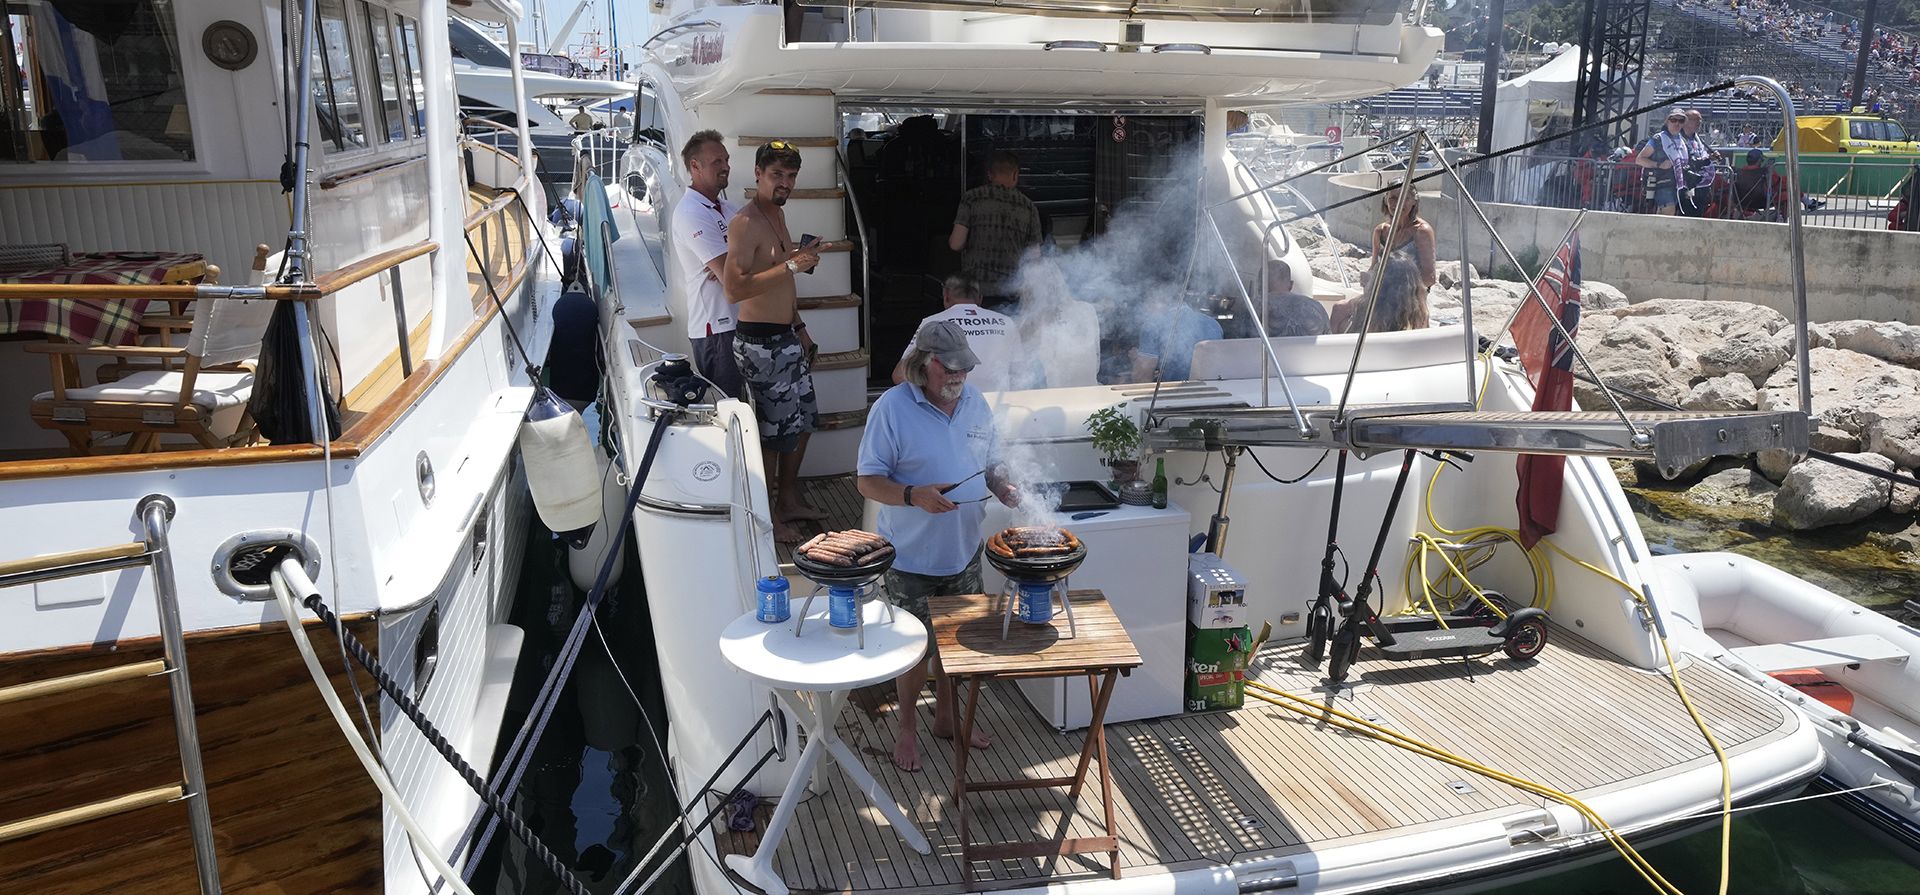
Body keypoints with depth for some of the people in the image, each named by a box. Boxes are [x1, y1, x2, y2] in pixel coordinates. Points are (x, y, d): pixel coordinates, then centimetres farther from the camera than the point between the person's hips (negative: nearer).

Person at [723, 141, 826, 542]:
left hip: (787, 337, 10)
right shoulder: (745, 223, -18)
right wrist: (792, 265, -29)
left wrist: (800, 328, 23)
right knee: (773, 430, -1)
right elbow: (734, 288, -30)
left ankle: (789, 501, 33)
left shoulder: (777, 214, 13)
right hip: (761, 342, -10)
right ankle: (765, 518, 14)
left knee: (801, 419, 18)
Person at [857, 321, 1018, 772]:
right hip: (912, 559, -5)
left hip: (964, 552, 5)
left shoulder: (975, 402, 1)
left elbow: (988, 464, 12)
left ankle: (946, 716, 41)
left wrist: (1002, 487, -9)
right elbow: (867, 480, -15)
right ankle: (908, 727, 32)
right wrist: (914, 496, -32)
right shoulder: (891, 408, -16)